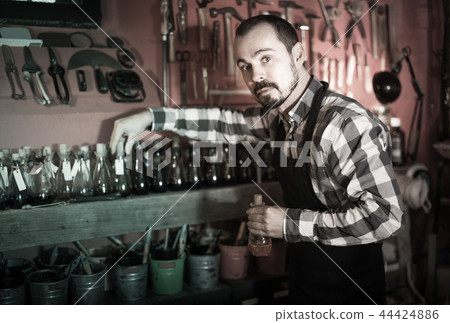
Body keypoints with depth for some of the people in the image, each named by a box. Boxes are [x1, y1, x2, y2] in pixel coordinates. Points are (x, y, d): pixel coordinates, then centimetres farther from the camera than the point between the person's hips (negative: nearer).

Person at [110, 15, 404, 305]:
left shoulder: (346, 122, -27)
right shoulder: (280, 117, -1)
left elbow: (385, 215, -30)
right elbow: (232, 124, 13)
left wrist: (291, 223, -25)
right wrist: (152, 118, 7)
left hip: (348, 293, -7)